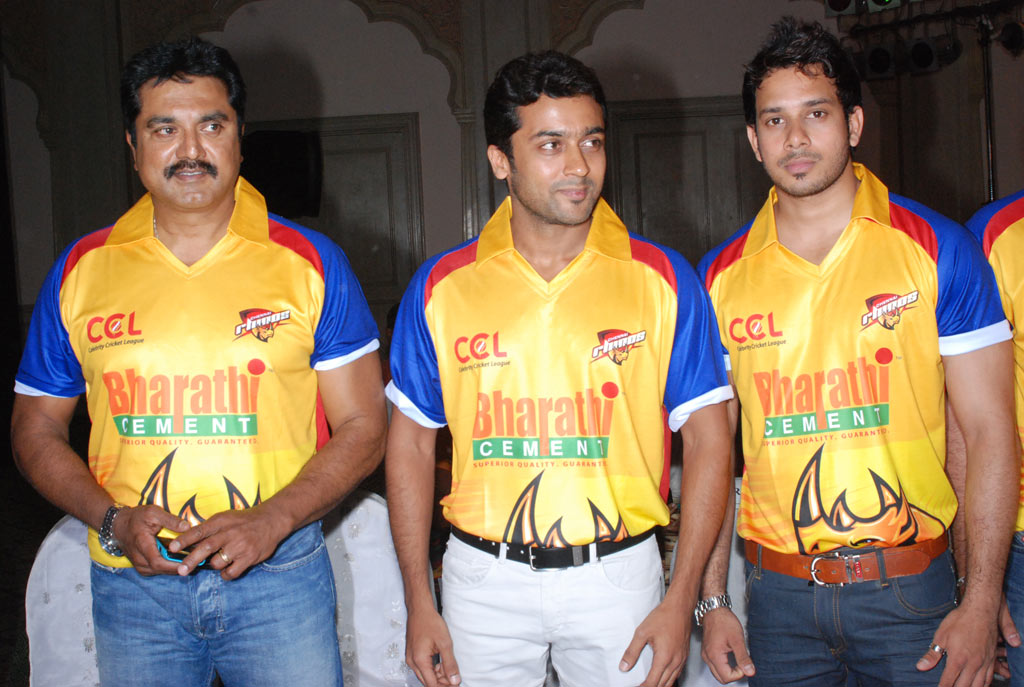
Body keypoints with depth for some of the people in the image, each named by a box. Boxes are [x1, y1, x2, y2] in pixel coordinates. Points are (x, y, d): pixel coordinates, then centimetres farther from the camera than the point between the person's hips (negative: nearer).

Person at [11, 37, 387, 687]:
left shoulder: (310, 262, -2)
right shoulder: (81, 269, 3)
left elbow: (362, 427, -1)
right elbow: (37, 428, 10)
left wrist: (270, 520, -15)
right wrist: (112, 520, -7)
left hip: (280, 574, -1)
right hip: (133, 583, 2)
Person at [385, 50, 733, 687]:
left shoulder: (664, 278, -3)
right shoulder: (440, 286, -1)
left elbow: (707, 439, -2)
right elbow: (412, 442, 5)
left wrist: (682, 599, -7)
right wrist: (419, 603, 2)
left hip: (618, 577, 0)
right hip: (483, 580, 1)